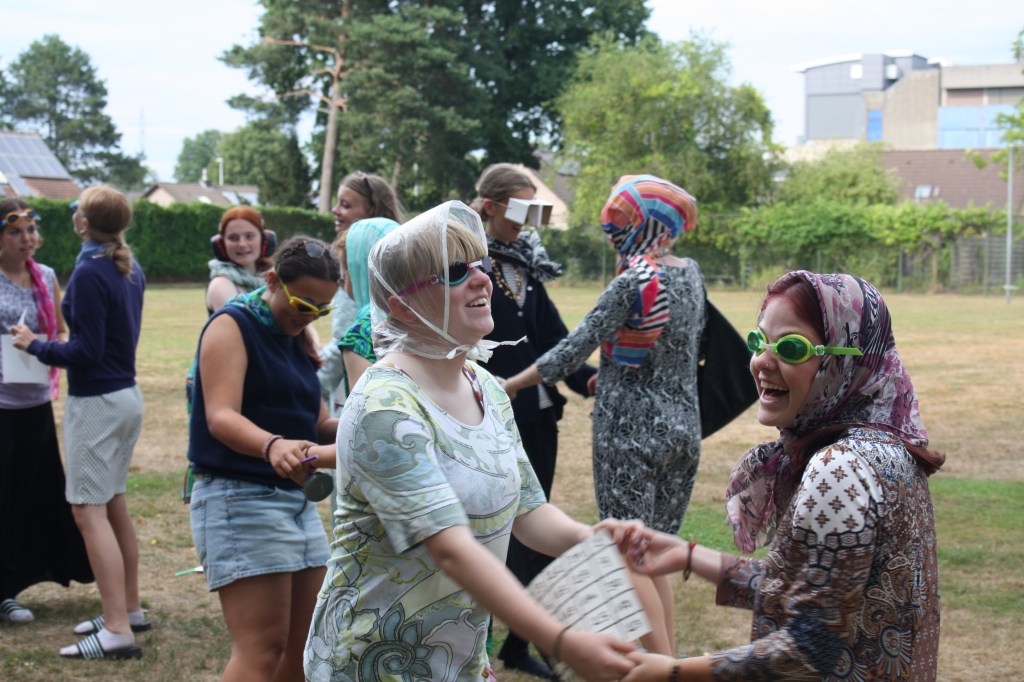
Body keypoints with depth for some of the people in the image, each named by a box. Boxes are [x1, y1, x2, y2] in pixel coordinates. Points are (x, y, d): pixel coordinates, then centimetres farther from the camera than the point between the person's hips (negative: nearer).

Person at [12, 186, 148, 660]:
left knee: (89, 511, -8)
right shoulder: (130, 270, 8)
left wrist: (34, 345, -7)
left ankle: (117, 631, -11)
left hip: (95, 403, -9)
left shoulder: (90, 273, -18)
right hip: (126, 394, 9)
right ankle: (129, 610, 25)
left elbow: (86, 352, -20)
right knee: (114, 505, 17)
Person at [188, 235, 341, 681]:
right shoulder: (232, 326, -8)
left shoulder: (295, 339, 16)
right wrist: (272, 445, -42)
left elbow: (316, 425, 18)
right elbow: (221, 417, -22)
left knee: (308, 644, 8)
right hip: (239, 496, -8)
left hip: (295, 497, 8)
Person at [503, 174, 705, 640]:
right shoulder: (690, 274, 6)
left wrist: (511, 385, -5)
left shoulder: (632, 283, -15)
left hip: (631, 430, -7)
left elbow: (575, 349, -14)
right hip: (682, 427, 7)